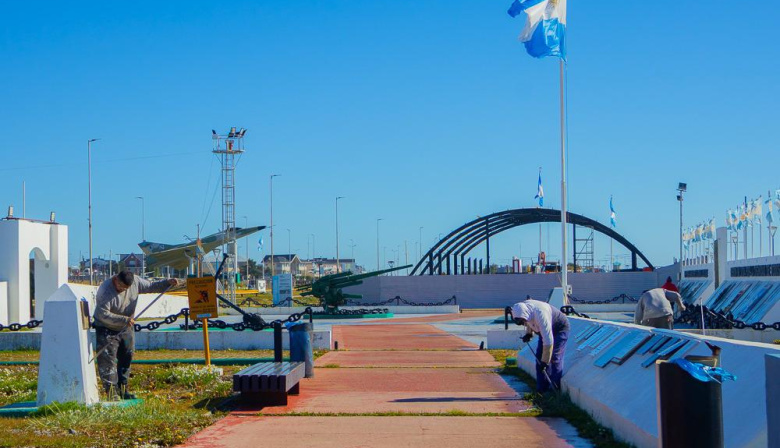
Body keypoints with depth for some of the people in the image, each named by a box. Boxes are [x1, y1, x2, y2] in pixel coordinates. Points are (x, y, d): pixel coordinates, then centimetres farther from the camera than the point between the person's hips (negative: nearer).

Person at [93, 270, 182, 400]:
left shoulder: (135, 282, -8)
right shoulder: (105, 290, -26)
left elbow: (152, 286, 6)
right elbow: (103, 314, -30)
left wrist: (168, 282, -10)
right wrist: (124, 320, -35)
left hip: (126, 329, 7)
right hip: (107, 330, -6)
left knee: (126, 359, 11)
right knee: (108, 361, -10)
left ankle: (123, 390, 21)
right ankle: (112, 392, -10)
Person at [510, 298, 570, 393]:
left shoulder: (540, 314, -41)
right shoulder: (522, 308, -17)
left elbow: (548, 341, -38)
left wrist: (545, 361, -34)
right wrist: (529, 333, -8)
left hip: (560, 329, -8)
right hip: (545, 329, 8)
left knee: (554, 359, -15)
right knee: (539, 356, 2)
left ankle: (556, 389, -9)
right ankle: (542, 388, 7)